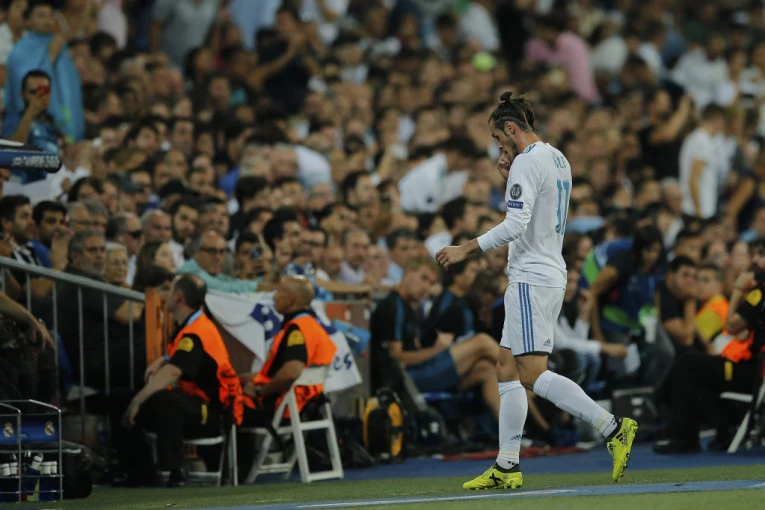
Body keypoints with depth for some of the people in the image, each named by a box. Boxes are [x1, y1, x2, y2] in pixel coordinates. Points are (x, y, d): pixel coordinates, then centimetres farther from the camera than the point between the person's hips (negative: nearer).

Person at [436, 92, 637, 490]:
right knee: (507, 370, 9)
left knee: (533, 374, -11)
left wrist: (466, 249, -17)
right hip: (550, 274, 10)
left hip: (532, 278, -10)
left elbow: (516, 224, -22)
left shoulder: (527, 162, -14)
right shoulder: (557, 159, 15)